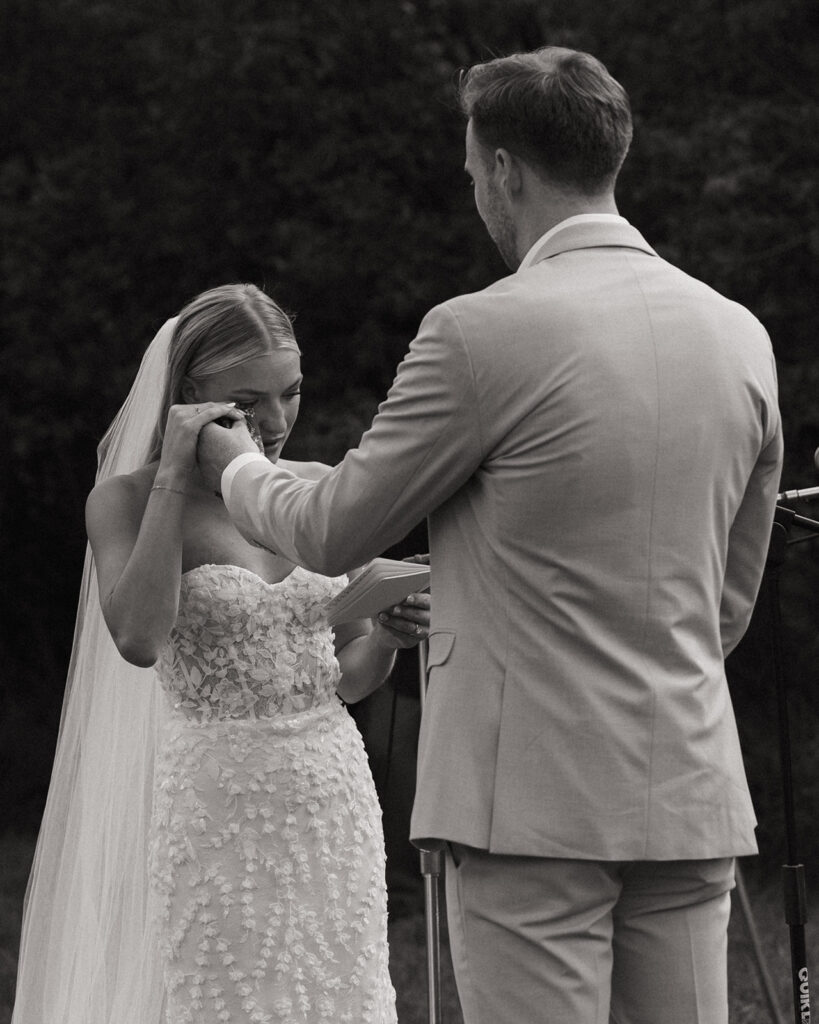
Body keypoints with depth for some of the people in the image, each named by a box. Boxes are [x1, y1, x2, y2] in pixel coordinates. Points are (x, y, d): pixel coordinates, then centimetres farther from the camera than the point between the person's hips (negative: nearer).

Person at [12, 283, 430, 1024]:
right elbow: (139, 640, -21)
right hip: (218, 803, -4)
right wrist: (174, 477, -18)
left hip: (334, 794, 4)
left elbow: (349, 677, 14)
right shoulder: (130, 498, -3)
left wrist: (391, 632, -8)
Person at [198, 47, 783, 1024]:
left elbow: (330, 533, 0)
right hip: (690, 795, 6)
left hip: (535, 796, -6)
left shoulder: (482, 333, -11)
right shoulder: (741, 336, 8)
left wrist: (234, 466, 22)